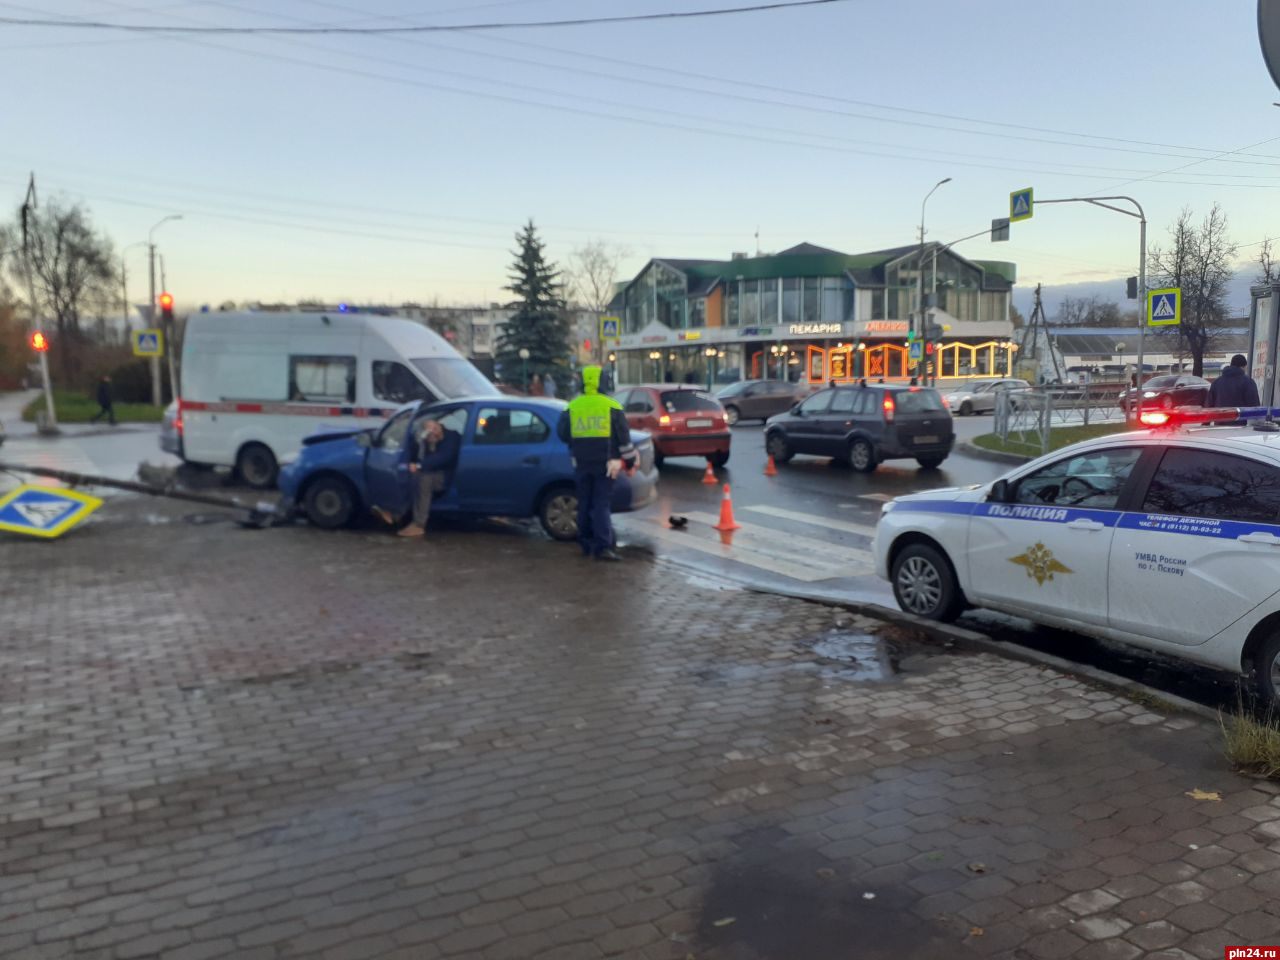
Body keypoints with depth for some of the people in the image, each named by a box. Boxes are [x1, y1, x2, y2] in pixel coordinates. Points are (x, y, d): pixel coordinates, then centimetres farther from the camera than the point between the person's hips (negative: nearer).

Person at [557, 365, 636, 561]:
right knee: (602, 505, -3)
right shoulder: (612, 407, -4)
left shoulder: (572, 407, 2)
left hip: (582, 464, 3)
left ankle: (587, 544, 20)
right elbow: (623, 438, -3)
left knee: (585, 504, 14)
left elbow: (561, 433, 6)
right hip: (605, 463, -2)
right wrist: (630, 462, 7)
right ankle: (602, 547, -13)